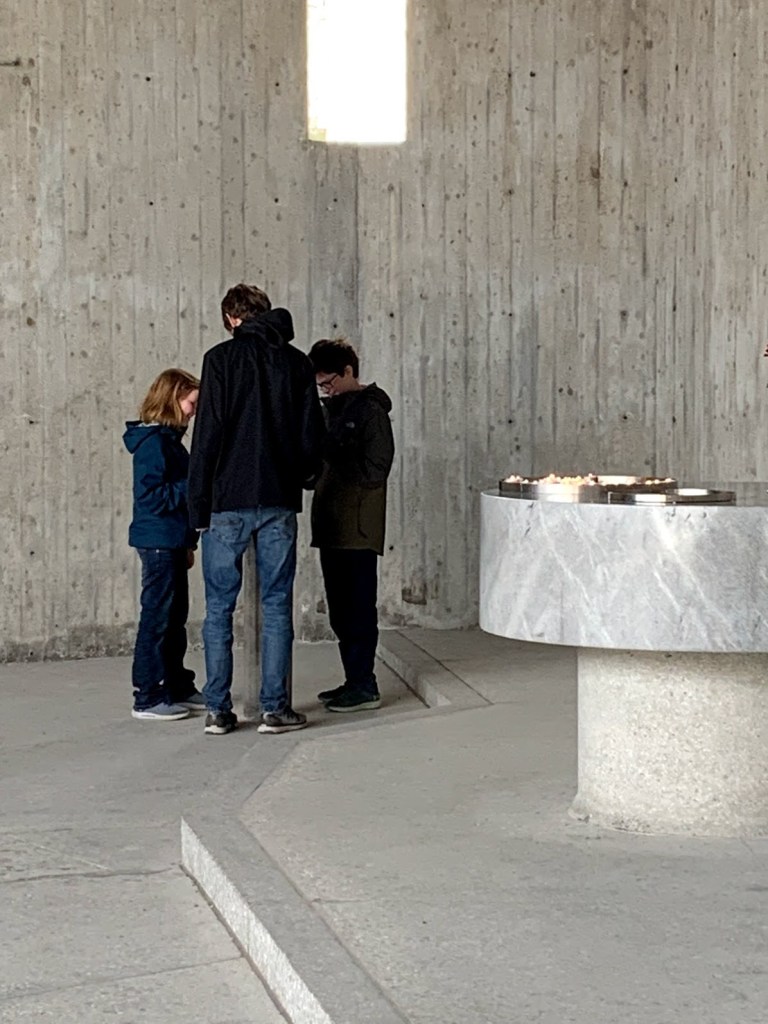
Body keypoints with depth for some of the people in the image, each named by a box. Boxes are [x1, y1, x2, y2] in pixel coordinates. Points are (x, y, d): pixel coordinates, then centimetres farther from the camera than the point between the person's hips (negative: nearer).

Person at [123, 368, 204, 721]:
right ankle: (148, 697, -1)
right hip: (158, 542, -10)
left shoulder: (169, 439, 15)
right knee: (157, 618, -6)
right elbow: (151, 496, -20)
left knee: (175, 616, 15)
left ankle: (178, 687, 24)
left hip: (172, 543, 10)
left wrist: (187, 543, 19)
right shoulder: (152, 441, -14)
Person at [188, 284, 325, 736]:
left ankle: (219, 710, 7)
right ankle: (276, 708, 5)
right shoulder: (297, 362, 6)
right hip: (279, 501, 2)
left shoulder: (222, 358, -3)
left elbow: (209, 433, -7)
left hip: (228, 500, -2)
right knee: (277, 605, 6)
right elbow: (313, 432, 6)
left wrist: (199, 503, -3)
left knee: (219, 608, 5)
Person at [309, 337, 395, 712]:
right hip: (331, 526, 9)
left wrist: (328, 459, -16)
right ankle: (354, 680, 20)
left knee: (358, 610, -5)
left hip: (357, 529, -9)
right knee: (340, 611, 12)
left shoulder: (371, 411, -9)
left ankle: (364, 686, 0)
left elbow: (374, 471, -16)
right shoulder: (332, 409, 17)